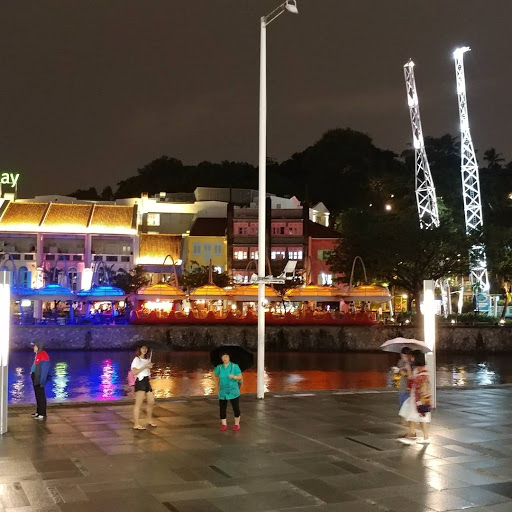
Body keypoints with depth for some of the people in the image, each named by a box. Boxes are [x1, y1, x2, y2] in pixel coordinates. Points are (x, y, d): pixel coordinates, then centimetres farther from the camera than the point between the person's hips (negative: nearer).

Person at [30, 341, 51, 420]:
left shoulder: (44, 356, -19)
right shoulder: (38, 355, 11)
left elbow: (44, 370, -21)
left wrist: (42, 382, -21)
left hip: (39, 381, -10)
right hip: (35, 379, 10)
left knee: (41, 396, -4)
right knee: (37, 396, 17)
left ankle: (42, 414, 1)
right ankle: (38, 411, 27)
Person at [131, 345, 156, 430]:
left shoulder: (147, 360, 20)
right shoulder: (136, 359, -4)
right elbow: (134, 372, -15)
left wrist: (150, 367, 9)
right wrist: (144, 366, -16)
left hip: (147, 381, 8)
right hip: (140, 382, -8)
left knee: (151, 402, 9)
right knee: (138, 404, -11)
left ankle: (150, 420, 27)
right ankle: (136, 424, -13)